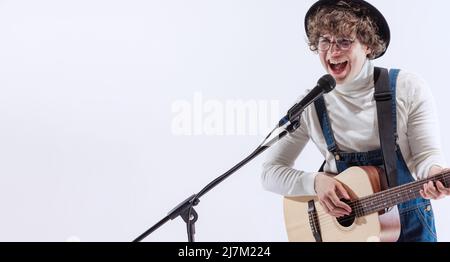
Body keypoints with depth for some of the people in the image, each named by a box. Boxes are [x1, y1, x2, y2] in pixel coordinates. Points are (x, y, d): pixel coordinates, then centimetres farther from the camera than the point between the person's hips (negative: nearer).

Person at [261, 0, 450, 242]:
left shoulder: (408, 89, -5)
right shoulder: (309, 105, -3)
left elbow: (426, 153, -6)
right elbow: (271, 172, 0)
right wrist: (315, 182, -17)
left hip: (409, 222, -1)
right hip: (340, 224, 1)